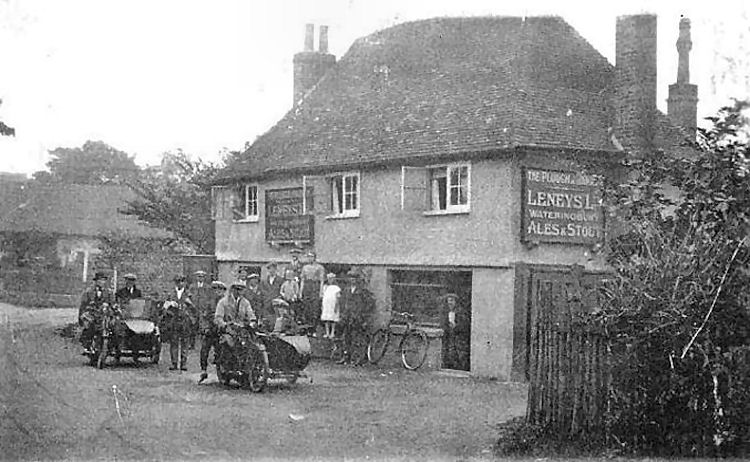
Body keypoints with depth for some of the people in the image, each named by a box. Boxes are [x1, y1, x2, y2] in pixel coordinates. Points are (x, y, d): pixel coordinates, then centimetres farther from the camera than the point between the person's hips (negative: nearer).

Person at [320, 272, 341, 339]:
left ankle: (332, 333, 6)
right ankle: (327, 333, 10)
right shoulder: (325, 287, 10)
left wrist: (336, 306, -12)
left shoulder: (336, 288, -5)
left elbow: (338, 297, -6)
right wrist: (322, 306, 11)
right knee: (326, 319, 3)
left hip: (333, 305, -5)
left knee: (332, 319, -1)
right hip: (326, 306, 5)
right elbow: (323, 296, 14)